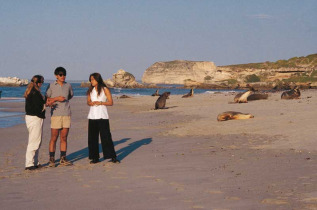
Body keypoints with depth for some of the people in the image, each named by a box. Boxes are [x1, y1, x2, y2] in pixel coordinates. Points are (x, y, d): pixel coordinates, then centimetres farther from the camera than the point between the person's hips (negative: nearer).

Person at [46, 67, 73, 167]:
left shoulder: (68, 85, 12)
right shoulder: (51, 86, 2)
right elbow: (47, 100, 2)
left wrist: (64, 100, 15)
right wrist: (56, 99, -11)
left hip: (66, 114, 3)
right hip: (55, 114, -3)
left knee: (64, 138, 5)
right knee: (54, 138, -2)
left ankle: (63, 159, 11)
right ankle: (51, 159, 4)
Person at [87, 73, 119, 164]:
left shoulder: (105, 89, -1)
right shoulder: (90, 90, 12)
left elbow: (111, 102, -1)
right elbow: (88, 101, 16)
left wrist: (101, 103, -16)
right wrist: (91, 103, -7)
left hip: (102, 116, -4)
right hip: (92, 116, 4)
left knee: (106, 136, -6)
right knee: (92, 137, 3)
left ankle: (113, 157, 0)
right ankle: (95, 157, 11)